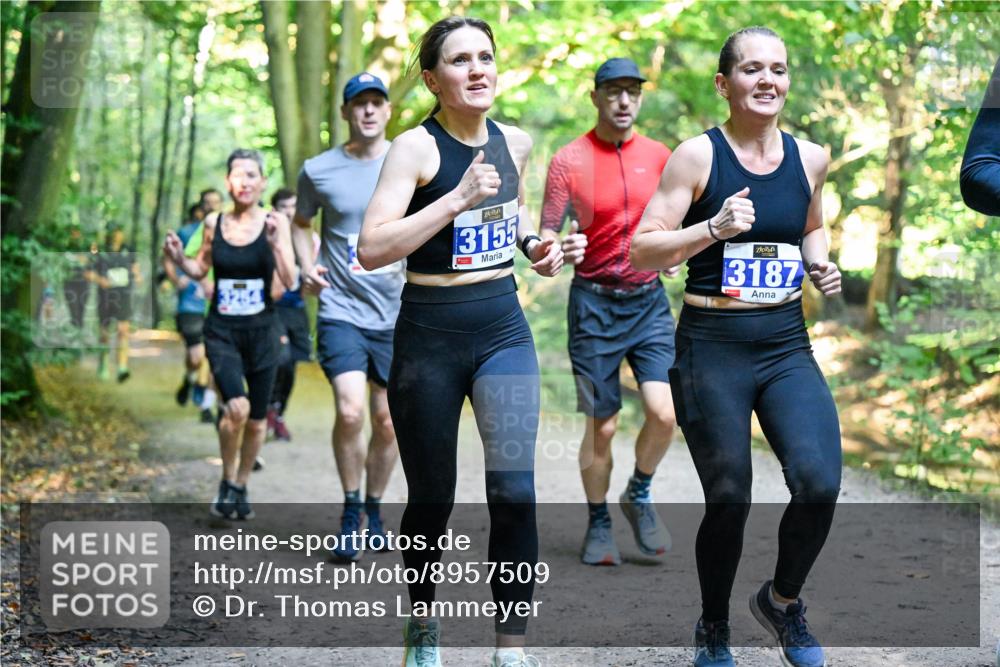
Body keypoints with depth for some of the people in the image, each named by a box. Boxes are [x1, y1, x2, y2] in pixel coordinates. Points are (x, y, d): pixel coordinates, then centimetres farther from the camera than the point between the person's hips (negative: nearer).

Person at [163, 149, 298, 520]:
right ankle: (227, 483, 2)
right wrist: (179, 259, -4)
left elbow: (290, 282, -9)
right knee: (236, 407, -21)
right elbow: (201, 270, 16)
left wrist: (277, 244, -24)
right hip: (221, 332, 0)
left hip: (261, 332, 1)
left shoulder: (275, 223, -4)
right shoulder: (214, 223, 1)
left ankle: (241, 486, 35)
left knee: (257, 420, 10)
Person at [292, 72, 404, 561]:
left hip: (397, 314, 2)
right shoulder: (318, 170, 1)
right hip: (341, 309, -2)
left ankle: (373, 510, 29)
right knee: (350, 411, -17)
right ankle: (350, 512, 4)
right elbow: (301, 222, 18)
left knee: (388, 421, 7)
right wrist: (306, 265, 2)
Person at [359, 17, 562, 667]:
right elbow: (371, 249, -22)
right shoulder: (416, 147, -11)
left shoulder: (515, 141, 6)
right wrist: (457, 199, -26)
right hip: (430, 334, -3)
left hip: (503, 327, 3)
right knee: (432, 498, 8)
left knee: (514, 488, -12)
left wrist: (532, 242, 9)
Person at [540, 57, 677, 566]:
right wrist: (560, 249, -28)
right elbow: (546, 236, -7)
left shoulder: (659, 156, 5)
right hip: (594, 302, -2)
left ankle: (639, 495, 15)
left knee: (664, 412, -12)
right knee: (602, 426, 2)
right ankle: (598, 524, 20)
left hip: (649, 300, 2)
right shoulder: (568, 161, -4)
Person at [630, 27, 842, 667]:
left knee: (819, 483, -14)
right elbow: (643, 249, -8)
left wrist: (821, 265, 5)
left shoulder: (810, 157, 7)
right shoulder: (698, 155, -6)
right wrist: (713, 228, -22)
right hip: (713, 349, -3)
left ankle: (783, 600, 16)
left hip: (788, 348, 3)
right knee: (729, 501, 2)